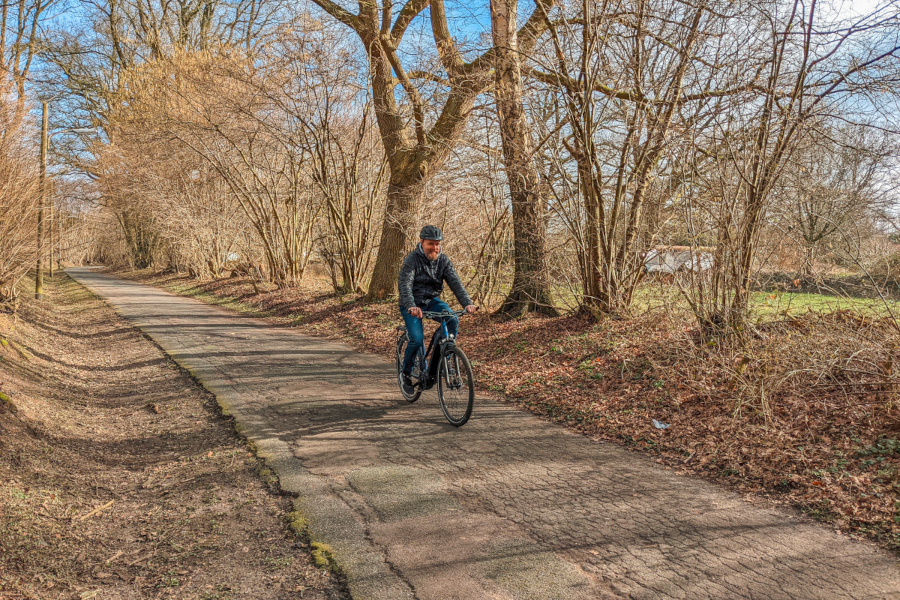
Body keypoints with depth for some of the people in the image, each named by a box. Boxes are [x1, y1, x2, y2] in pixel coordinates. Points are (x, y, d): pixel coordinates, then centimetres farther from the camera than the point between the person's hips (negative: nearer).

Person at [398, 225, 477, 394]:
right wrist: (411, 306, -48)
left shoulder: (443, 260, -5)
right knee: (417, 339, -20)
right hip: (412, 305, -3)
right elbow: (405, 285, -29)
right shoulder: (412, 260, -17)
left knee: (453, 321, -24)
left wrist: (467, 303, -32)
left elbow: (455, 282, -15)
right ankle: (406, 374, 6)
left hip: (432, 301, 4)